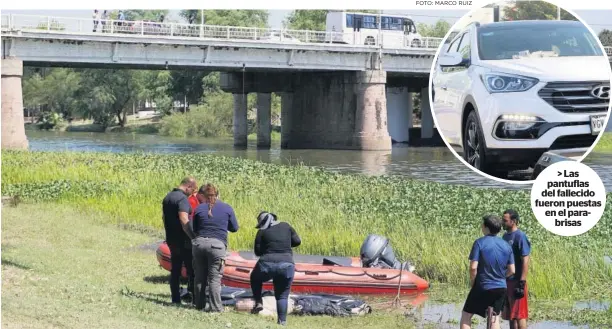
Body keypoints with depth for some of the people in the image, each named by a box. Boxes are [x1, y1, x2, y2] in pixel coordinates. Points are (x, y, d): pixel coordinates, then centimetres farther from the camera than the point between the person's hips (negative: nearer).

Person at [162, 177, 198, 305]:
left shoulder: (168, 197, 12)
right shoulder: (182, 199, -18)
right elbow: (184, 221, -28)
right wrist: (194, 237, -24)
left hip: (171, 240, 8)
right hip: (183, 241, -8)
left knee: (175, 270, 11)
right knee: (192, 270, -1)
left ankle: (176, 298, 12)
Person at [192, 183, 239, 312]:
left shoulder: (199, 209, 5)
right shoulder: (227, 208, 4)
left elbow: (194, 229, 13)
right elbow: (234, 228, 12)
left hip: (199, 243, 2)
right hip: (217, 244, -2)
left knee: (200, 277, 13)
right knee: (214, 278, 0)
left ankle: (199, 305, 20)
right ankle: (215, 307, -1)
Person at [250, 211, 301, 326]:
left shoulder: (262, 232, 0)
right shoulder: (286, 226, 8)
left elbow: (257, 252, 4)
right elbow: (297, 241, 12)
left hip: (267, 265, -2)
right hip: (287, 266, 2)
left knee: (255, 278, 30)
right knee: (282, 296, 14)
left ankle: (258, 302, 16)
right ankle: (282, 321, 5)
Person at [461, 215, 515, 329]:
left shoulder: (479, 243, -12)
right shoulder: (506, 245, 3)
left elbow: (473, 267, -18)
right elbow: (511, 270, 5)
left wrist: (472, 282, -2)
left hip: (482, 287, -5)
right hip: (501, 288, 5)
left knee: (466, 315, 7)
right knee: (495, 318, 16)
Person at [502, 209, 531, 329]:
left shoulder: (520, 236, -12)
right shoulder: (505, 236, 13)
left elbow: (525, 261, -16)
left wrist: (522, 283, -20)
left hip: (516, 282, -8)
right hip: (506, 281, 8)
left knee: (519, 315, -5)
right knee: (510, 315, 11)